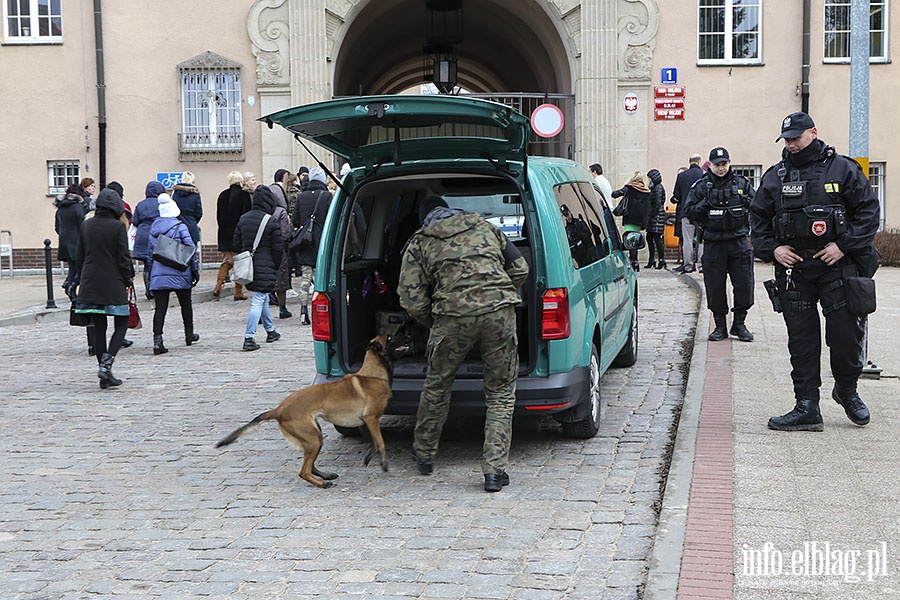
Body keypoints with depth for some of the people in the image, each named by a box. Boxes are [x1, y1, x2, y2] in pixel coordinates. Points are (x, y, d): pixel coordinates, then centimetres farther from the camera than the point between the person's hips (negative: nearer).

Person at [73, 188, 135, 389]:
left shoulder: (86, 225, 6)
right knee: (121, 325, 6)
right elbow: (123, 258, -9)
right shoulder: (117, 227, -9)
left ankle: (104, 374, 9)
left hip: (90, 284, 5)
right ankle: (106, 364, -13)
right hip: (113, 284, -5)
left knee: (99, 327, 9)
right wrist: (127, 281, 1)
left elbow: (80, 257, 11)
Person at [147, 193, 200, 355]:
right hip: (179, 274, -3)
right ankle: (189, 335, 28)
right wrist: (195, 269, -1)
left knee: (160, 308, -2)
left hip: (158, 274, 3)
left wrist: (151, 272, 23)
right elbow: (191, 249, -8)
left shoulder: (153, 228, 9)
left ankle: (157, 340, -15)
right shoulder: (180, 227, -5)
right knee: (186, 305, 15)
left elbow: (150, 252, 15)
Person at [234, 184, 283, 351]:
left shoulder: (243, 219, 6)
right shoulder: (271, 222, -12)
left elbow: (237, 243, 11)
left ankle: (270, 331, 34)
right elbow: (278, 248, -9)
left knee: (262, 298, 22)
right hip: (265, 268, -7)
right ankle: (249, 338, -12)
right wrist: (275, 266, 6)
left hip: (248, 267, 7)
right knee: (258, 301, -7)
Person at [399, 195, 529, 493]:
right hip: (500, 309, 2)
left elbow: (412, 300, 5)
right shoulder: (484, 226, 23)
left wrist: (434, 325, 22)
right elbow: (519, 269, 18)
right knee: (501, 394, 11)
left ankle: (424, 454, 36)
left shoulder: (419, 244, 14)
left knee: (437, 387, 20)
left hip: (453, 316, -1)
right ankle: (495, 470, 4)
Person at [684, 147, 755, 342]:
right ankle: (720, 326, 14)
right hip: (713, 243, -1)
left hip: (739, 242, 1)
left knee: (744, 285, 0)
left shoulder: (741, 183, 8)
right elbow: (688, 211, 1)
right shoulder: (702, 186, 3)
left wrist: (746, 201, -7)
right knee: (715, 287, 2)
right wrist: (705, 204, -13)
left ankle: (739, 324, 15)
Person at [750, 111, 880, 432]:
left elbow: (868, 210, -1)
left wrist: (844, 245, -11)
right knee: (801, 339, 3)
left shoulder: (842, 169, 2)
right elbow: (758, 217, 17)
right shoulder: (775, 176, 11)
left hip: (837, 266, -3)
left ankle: (847, 390, 24)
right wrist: (771, 249, 1)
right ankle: (806, 408, 7)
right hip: (793, 269, 3)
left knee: (846, 332, -4)